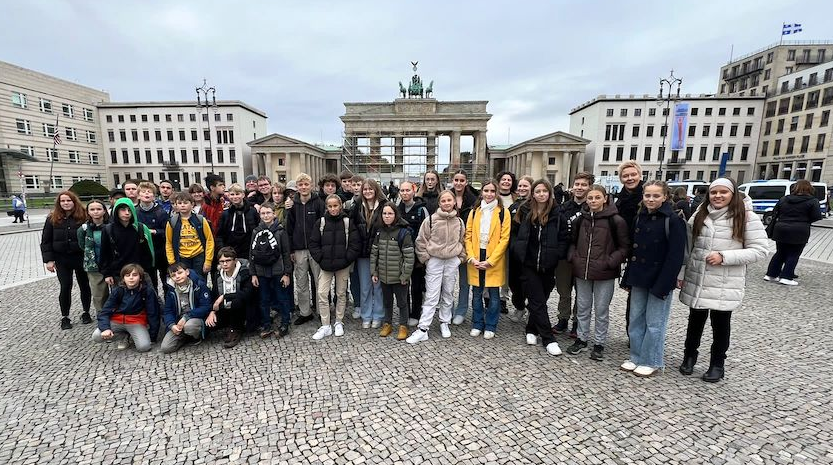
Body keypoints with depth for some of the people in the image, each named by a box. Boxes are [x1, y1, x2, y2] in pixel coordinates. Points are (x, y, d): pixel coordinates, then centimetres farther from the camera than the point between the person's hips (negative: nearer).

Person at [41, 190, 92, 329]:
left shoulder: (83, 217, -5)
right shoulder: (52, 219, 1)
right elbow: (46, 241, 3)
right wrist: (48, 259, -5)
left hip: (81, 258, -1)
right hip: (62, 259, 1)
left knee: (84, 285, 9)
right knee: (65, 287, 2)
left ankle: (85, 312, 25)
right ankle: (64, 317, 17)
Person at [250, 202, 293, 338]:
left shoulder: (280, 231, -5)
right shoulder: (256, 232, 5)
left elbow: (286, 254, -5)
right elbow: (251, 254, 7)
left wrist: (287, 273, -7)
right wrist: (253, 274, 3)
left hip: (278, 272, -3)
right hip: (261, 272, 3)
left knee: (282, 299, 6)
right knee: (264, 300, 12)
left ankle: (284, 324, 20)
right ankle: (266, 325, 26)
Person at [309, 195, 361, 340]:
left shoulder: (347, 222, -3)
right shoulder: (321, 222, 1)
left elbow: (355, 244, -5)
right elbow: (313, 243, 3)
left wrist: (346, 259, -10)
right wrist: (320, 258, -5)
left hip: (343, 265, -1)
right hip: (326, 266, 1)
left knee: (341, 294, 10)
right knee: (322, 294, -2)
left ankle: (339, 323, 26)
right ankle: (325, 326, 10)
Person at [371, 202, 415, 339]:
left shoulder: (403, 232, -13)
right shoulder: (379, 232, 4)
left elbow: (409, 256, -14)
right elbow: (374, 253, 9)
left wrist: (405, 275, -15)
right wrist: (374, 272, 5)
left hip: (399, 277, -5)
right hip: (383, 275, 5)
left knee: (402, 302, 10)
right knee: (387, 301, 19)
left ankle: (403, 326, 26)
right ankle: (387, 324, 35)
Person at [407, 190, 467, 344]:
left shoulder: (459, 221, 3)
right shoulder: (430, 220, -7)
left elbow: (463, 241, 15)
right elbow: (421, 241, -1)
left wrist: (461, 258, 9)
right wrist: (425, 258, -3)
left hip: (452, 262, 3)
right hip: (434, 261, -3)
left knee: (448, 295, 13)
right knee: (431, 296, -3)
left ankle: (445, 323, 30)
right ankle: (422, 329, 4)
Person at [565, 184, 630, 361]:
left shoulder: (616, 220, -8)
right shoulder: (581, 219, 4)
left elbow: (625, 246, -5)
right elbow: (573, 241, 15)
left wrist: (609, 262, -15)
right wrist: (573, 257, 0)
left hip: (604, 274, -4)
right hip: (582, 272, 4)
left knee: (601, 310, 9)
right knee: (582, 308, 15)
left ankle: (599, 343, 25)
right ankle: (582, 339, 30)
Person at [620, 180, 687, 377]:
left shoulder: (673, 220, -11)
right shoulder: (639, 217, 7)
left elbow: (675, 256, -15)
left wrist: (663, 285, -19)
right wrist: (628, 278, 9)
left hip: (660, 280, -6)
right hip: (639, 279, 6)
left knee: (654, 323, 5)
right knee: (635, 320, 12)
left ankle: (651, 362, 20)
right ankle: (636, 357, 25)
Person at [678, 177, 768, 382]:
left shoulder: (747, 218, -7)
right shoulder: (699, 216, 3)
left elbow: (760, 250, -9)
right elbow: (687, 247, 6)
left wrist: (724, 256, -20)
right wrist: (680, 273, 3)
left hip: (725, 285, -3)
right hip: (696, 281, 3)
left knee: (720, 324, 11)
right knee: (695, 320, 16)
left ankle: (717, 363, 30)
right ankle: (689, 355, 34)